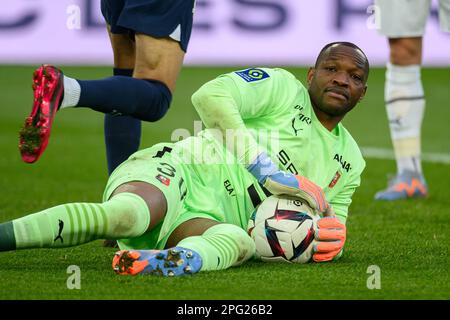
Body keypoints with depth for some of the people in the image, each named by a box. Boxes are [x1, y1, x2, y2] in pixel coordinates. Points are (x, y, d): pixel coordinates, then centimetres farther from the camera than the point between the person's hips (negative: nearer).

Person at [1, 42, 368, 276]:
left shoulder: (350, 161, 24)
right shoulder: (283, 87, 5)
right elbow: (211, 95, -12)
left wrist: (332, 235, -1)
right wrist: (263, 168, -17)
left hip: (211, 222, 3)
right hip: (175, 174, -3)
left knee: (239, 242, -36)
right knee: (126, 214, -39)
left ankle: (179, 261, -68)